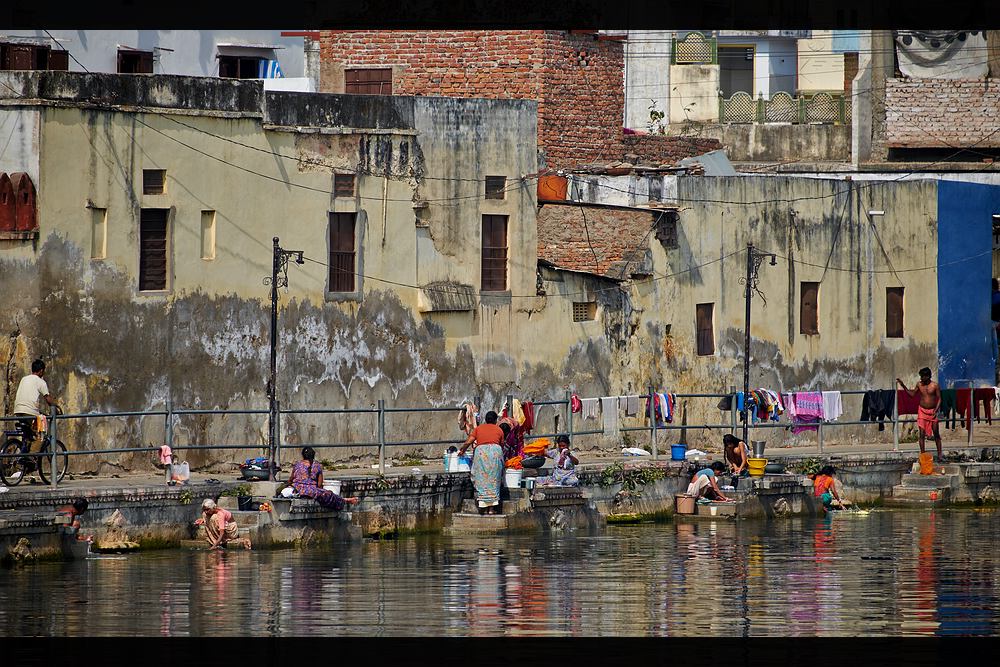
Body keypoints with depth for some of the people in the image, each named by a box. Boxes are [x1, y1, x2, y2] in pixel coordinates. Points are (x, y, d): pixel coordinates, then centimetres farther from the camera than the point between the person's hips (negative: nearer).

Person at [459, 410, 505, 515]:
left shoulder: (478, 428, 16)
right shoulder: (499, 430, 17)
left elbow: (468, 442, 9)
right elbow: (502, 445, 21)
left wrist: (462, 451, 26)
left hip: (480, 451, 0)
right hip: (495, 450, 0)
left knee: (482, 480, 4)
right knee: (493, 480, 5)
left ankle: (484, 508, 0)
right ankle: (492, 508, 1)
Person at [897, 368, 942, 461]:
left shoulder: (935, 386, -7)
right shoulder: (919, 385, 2)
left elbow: (939, 399, -5)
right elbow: (912, 393, 14)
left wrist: (936, 411, -15)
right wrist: (903, 386, 6)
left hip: (932, 411, -2)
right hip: (922, 411, 2)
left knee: (936, 434, 2)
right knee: (922, 433, -2)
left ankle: (939, 455, 8)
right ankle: (922, 454, 2)